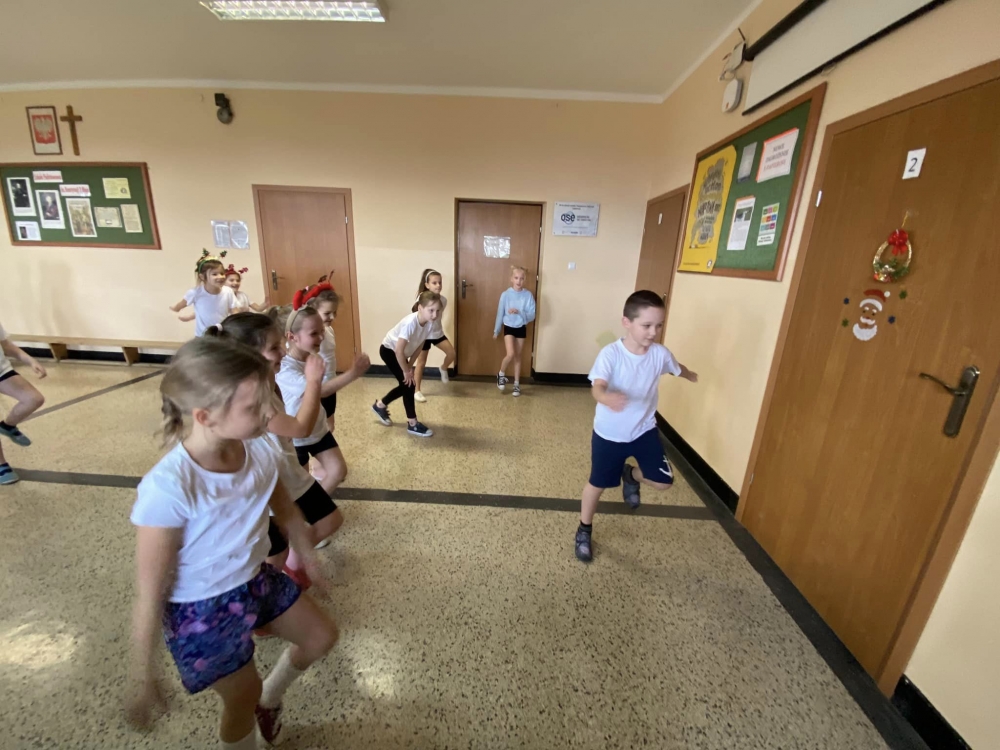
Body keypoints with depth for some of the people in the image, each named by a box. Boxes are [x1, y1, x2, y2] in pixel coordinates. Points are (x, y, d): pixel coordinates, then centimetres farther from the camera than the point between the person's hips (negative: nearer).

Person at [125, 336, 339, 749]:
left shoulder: (260, 450, -17)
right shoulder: (167, 488, -34)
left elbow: (286, 510, 2)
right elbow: (150, 596, -22)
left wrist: (308, 558, 15)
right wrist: (141, 679, -10)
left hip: (256, 579, 6)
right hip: (200, 610, -5)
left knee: (322, 636, 21)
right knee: (243, 698, 17)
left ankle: (269, 698, 50)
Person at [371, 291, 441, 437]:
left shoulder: (429, 322, -16)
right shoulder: (411, 322, -38)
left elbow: (419, 346, -4)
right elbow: (399, 350, -35)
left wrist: (409, 366, -7)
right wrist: (406, 371, -23)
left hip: (401, 353, 8)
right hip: (389, 350, -7)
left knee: (406, 385, 12)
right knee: (408, 385, -9)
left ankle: (380, 405, 36)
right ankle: (412, 424, 3)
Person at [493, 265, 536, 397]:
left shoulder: (528, 295, -10)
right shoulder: (505, 294, -10)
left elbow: (532, 316, -12)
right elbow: (500, 314, -1)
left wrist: (519, 312, -28)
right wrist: (496, 331, 6)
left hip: (521, 328, 1)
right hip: (508, 327, -1)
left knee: (518, 356, 11)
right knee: (510, 354, -17)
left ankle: (517, 384, 22)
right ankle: (501, 374, 11)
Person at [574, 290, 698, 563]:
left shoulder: (660, 353, -10)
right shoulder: (611, 354, -23)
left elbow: (677, 368, 14)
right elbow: (597, 387, -38)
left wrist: (690, 376, 36)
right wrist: (607, 397, -61)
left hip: (645, 430, 4)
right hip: (609, 434, -3)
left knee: (663, 481, -3)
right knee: (598, 484, 11)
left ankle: (630, 475, 31)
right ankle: (584, 532, 36)